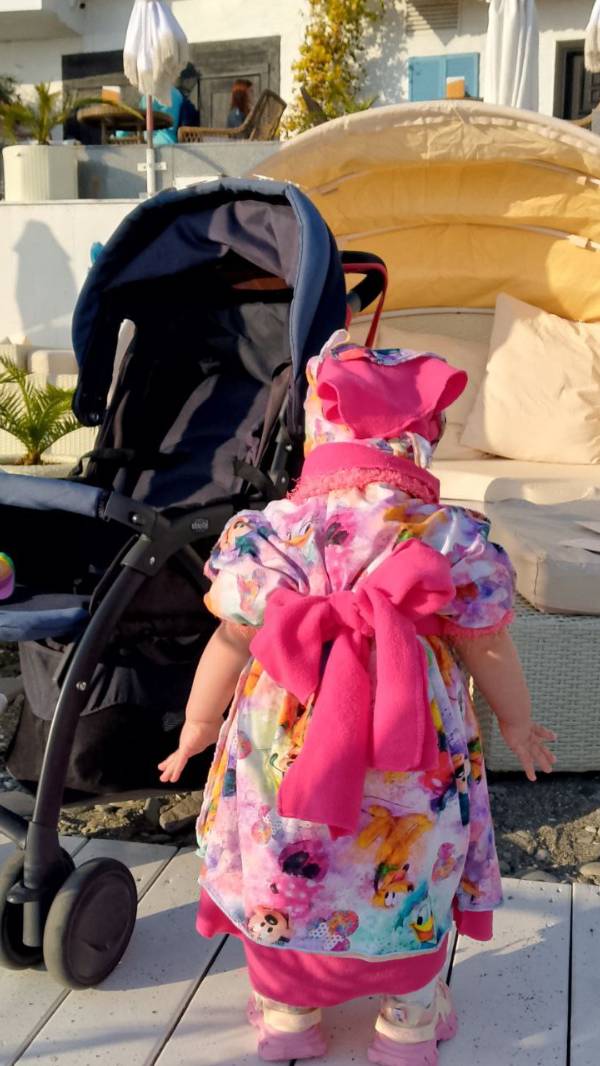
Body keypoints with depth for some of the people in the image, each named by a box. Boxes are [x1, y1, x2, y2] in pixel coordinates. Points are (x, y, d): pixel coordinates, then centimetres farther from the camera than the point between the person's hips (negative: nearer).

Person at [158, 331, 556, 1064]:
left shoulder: (266, 534, -15)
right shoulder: (453, 538, -14)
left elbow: (231, 643, -7)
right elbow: (489, 650, -4)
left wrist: (196, 727, 10)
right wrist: (518, 726, 15)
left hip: (281, 754, 0)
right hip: (410, 778, 0)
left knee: (283, 878, 23)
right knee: (411, 884, 23)